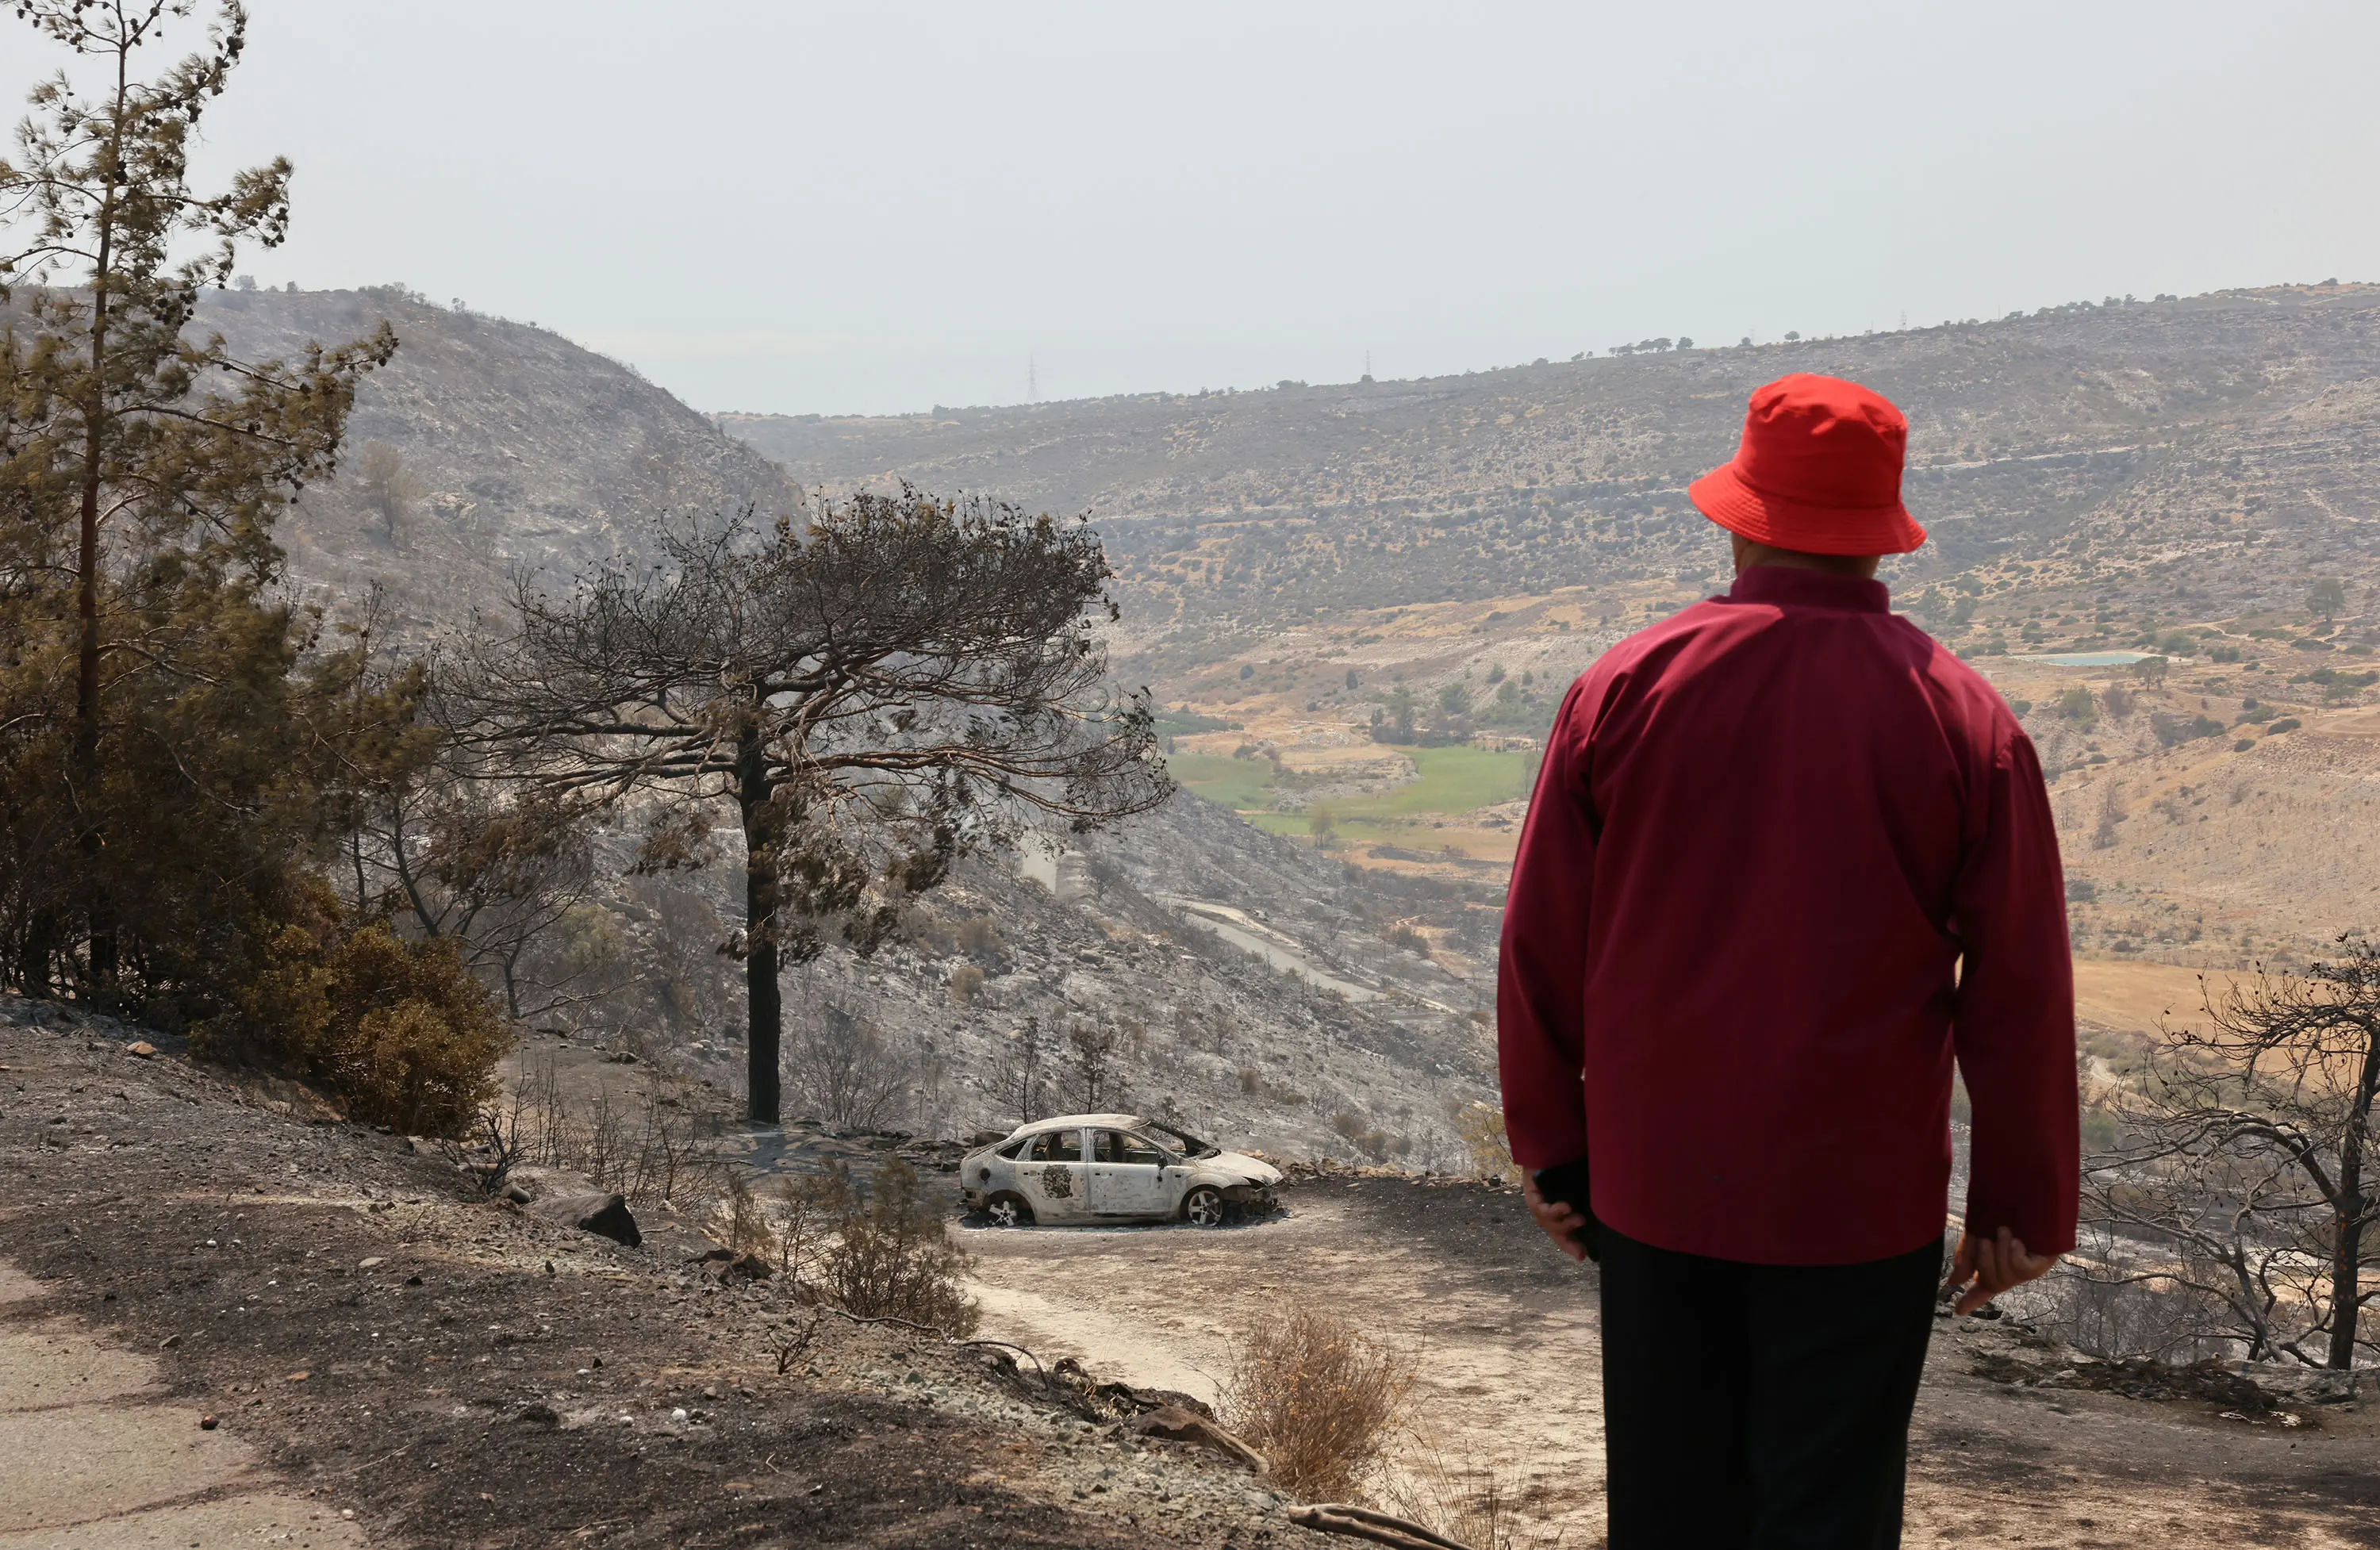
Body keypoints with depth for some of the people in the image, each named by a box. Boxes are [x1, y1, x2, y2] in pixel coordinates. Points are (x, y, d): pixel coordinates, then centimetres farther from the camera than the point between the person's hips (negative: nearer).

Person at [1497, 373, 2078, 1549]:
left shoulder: (1625, 688, -5)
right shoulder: (1963, 721, -7)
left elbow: (1542, 945, 0)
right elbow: (2018, 993, -4)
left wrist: (1549, 1145, 12)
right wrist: (2022, 1208, 7)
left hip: (1652, 1186, 2)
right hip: (1861, 1200, -1)